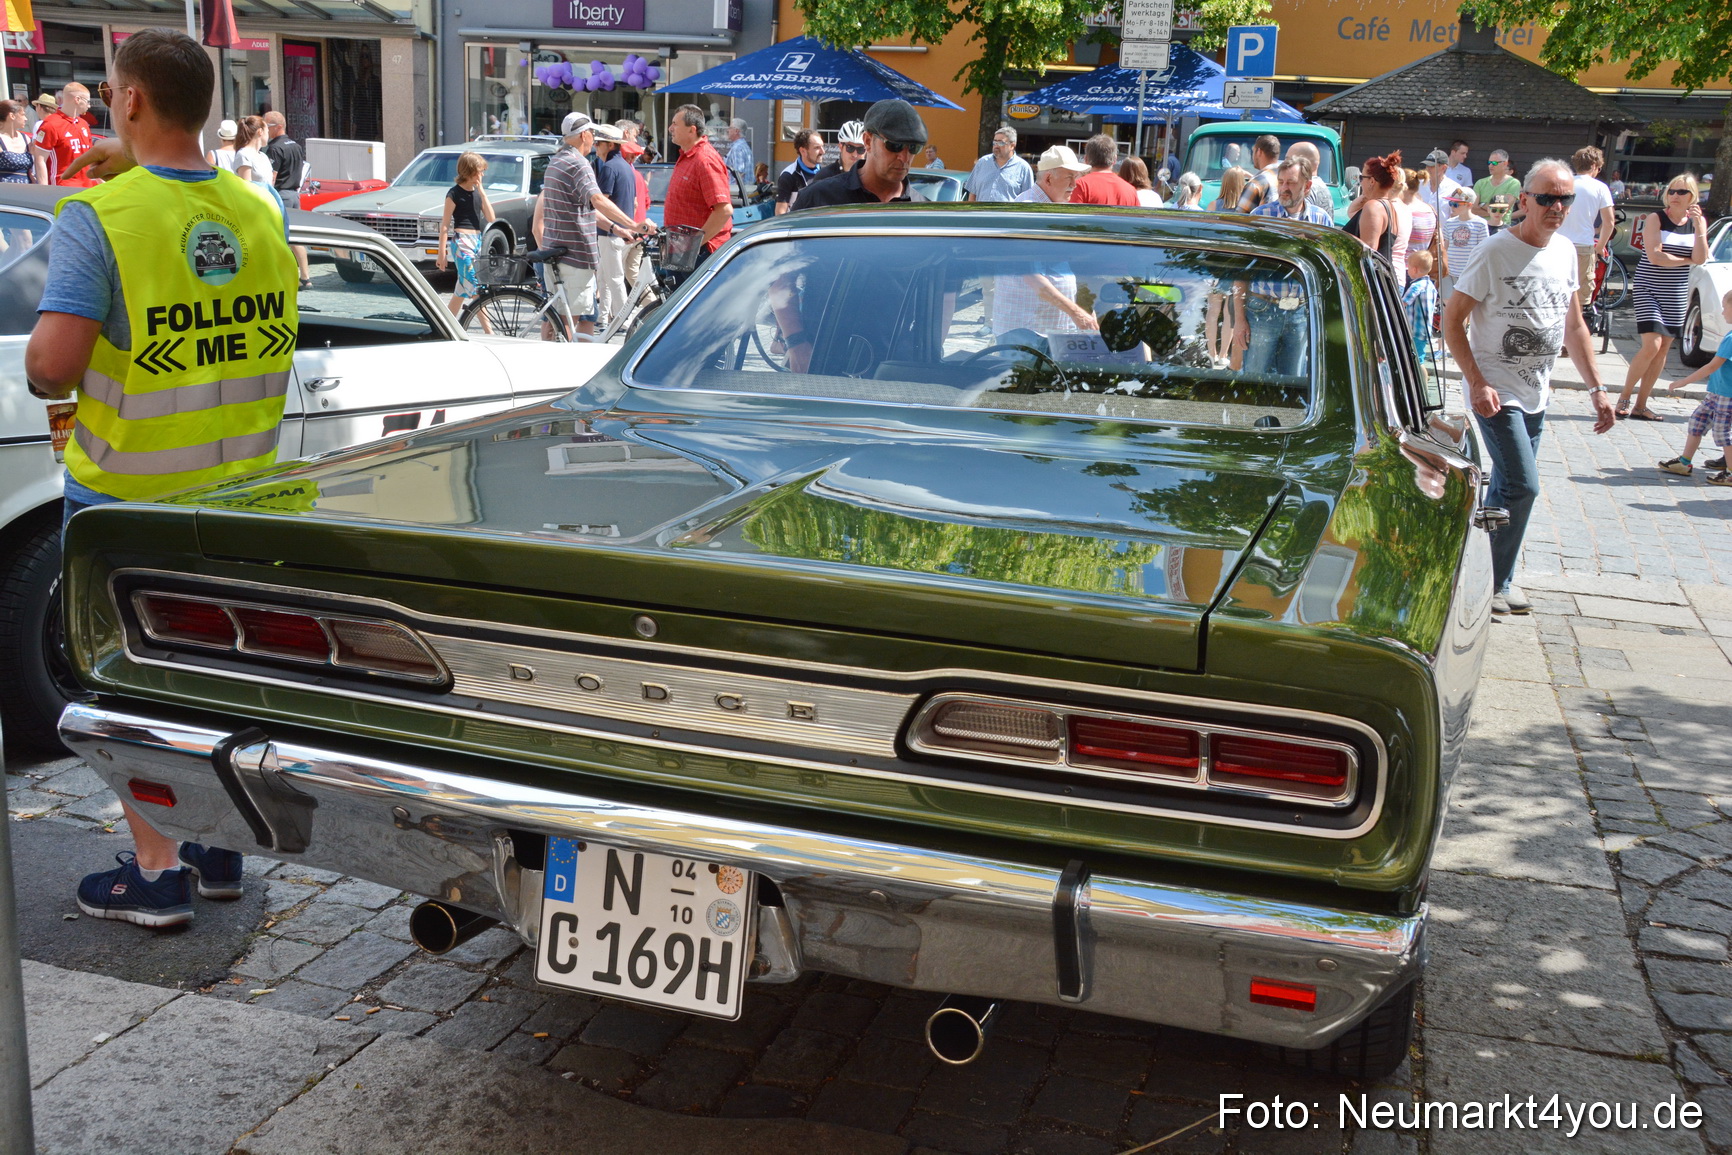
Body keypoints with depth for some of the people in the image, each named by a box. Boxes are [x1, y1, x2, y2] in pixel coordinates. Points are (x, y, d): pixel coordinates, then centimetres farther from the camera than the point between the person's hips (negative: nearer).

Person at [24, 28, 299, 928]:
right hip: (240, 488, 6)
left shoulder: (98, 218, -17)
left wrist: (37, 360, -1)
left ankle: (156, 870, 13)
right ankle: (221, 848, 28)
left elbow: (52, 365, -23)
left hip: (125, 497, -5)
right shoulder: (259, 215, 2)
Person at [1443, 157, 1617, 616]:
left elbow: (1574, 325, 17)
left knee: (1509, 487, 12)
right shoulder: (1495, 252, -13)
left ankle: (1492, 577, 23)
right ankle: (1493, 582, 2)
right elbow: (1452, 320, -12)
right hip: (1496, 392, -7)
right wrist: (1477, 383, -20)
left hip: (1536, 393, 7)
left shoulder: (1565, 252, 8)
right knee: (1522, 486, -12)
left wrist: (1596, 388, 13)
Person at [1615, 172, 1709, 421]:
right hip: (1648, 288, -5)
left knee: (1663, 350, 3)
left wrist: (1698, 226, -12)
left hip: (1676, 294, 5)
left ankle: (1641, 405, 9)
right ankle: (1624, 397, -2)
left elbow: (1701, 259, -4)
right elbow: (1655, 256, -16)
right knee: (1652, 346, -16)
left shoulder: (1698, 221, 7)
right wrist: (1687, 260, -5)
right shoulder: (1655, 219, -6)